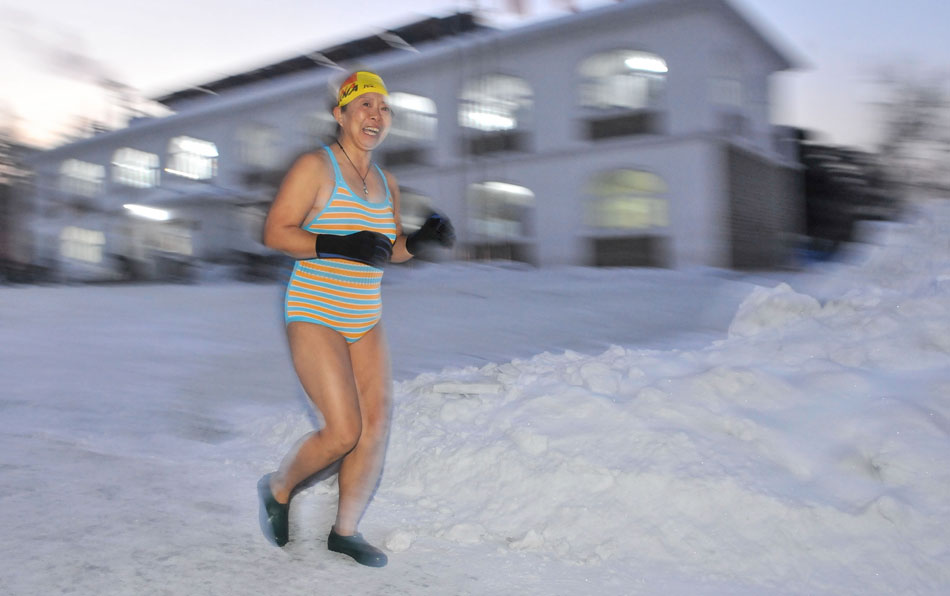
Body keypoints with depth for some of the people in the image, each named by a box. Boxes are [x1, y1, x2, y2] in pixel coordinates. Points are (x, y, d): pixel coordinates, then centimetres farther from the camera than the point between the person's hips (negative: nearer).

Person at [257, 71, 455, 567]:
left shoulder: (386, 182, 13)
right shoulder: (315, 167, -8)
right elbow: (274, 232, -13)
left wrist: (424, 237, -1)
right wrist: (340, 246, -24)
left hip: (365, 320, 7)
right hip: (315, 316, -7)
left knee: (377, 424, 2)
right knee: (344, 432, -11)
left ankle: (345, 530, 19)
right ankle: (278, 488, 19)